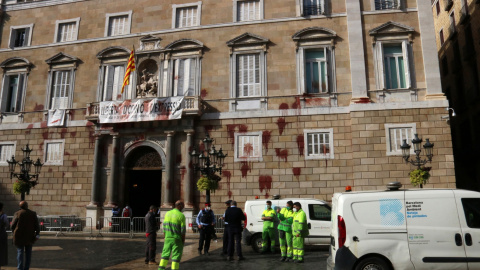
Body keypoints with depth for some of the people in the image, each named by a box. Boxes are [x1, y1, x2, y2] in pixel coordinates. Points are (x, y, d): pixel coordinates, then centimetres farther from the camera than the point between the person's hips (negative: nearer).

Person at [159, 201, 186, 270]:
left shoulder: (167, 213, 3)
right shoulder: (181, 216, -14)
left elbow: (164, 227, 8)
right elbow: (183, 230, -13)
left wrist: (166, 237, 16)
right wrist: (183, 241, -3)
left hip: (168, 238, 5)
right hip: (177, 239, -5)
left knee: (165, 253, 14)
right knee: (176, 256, 1)